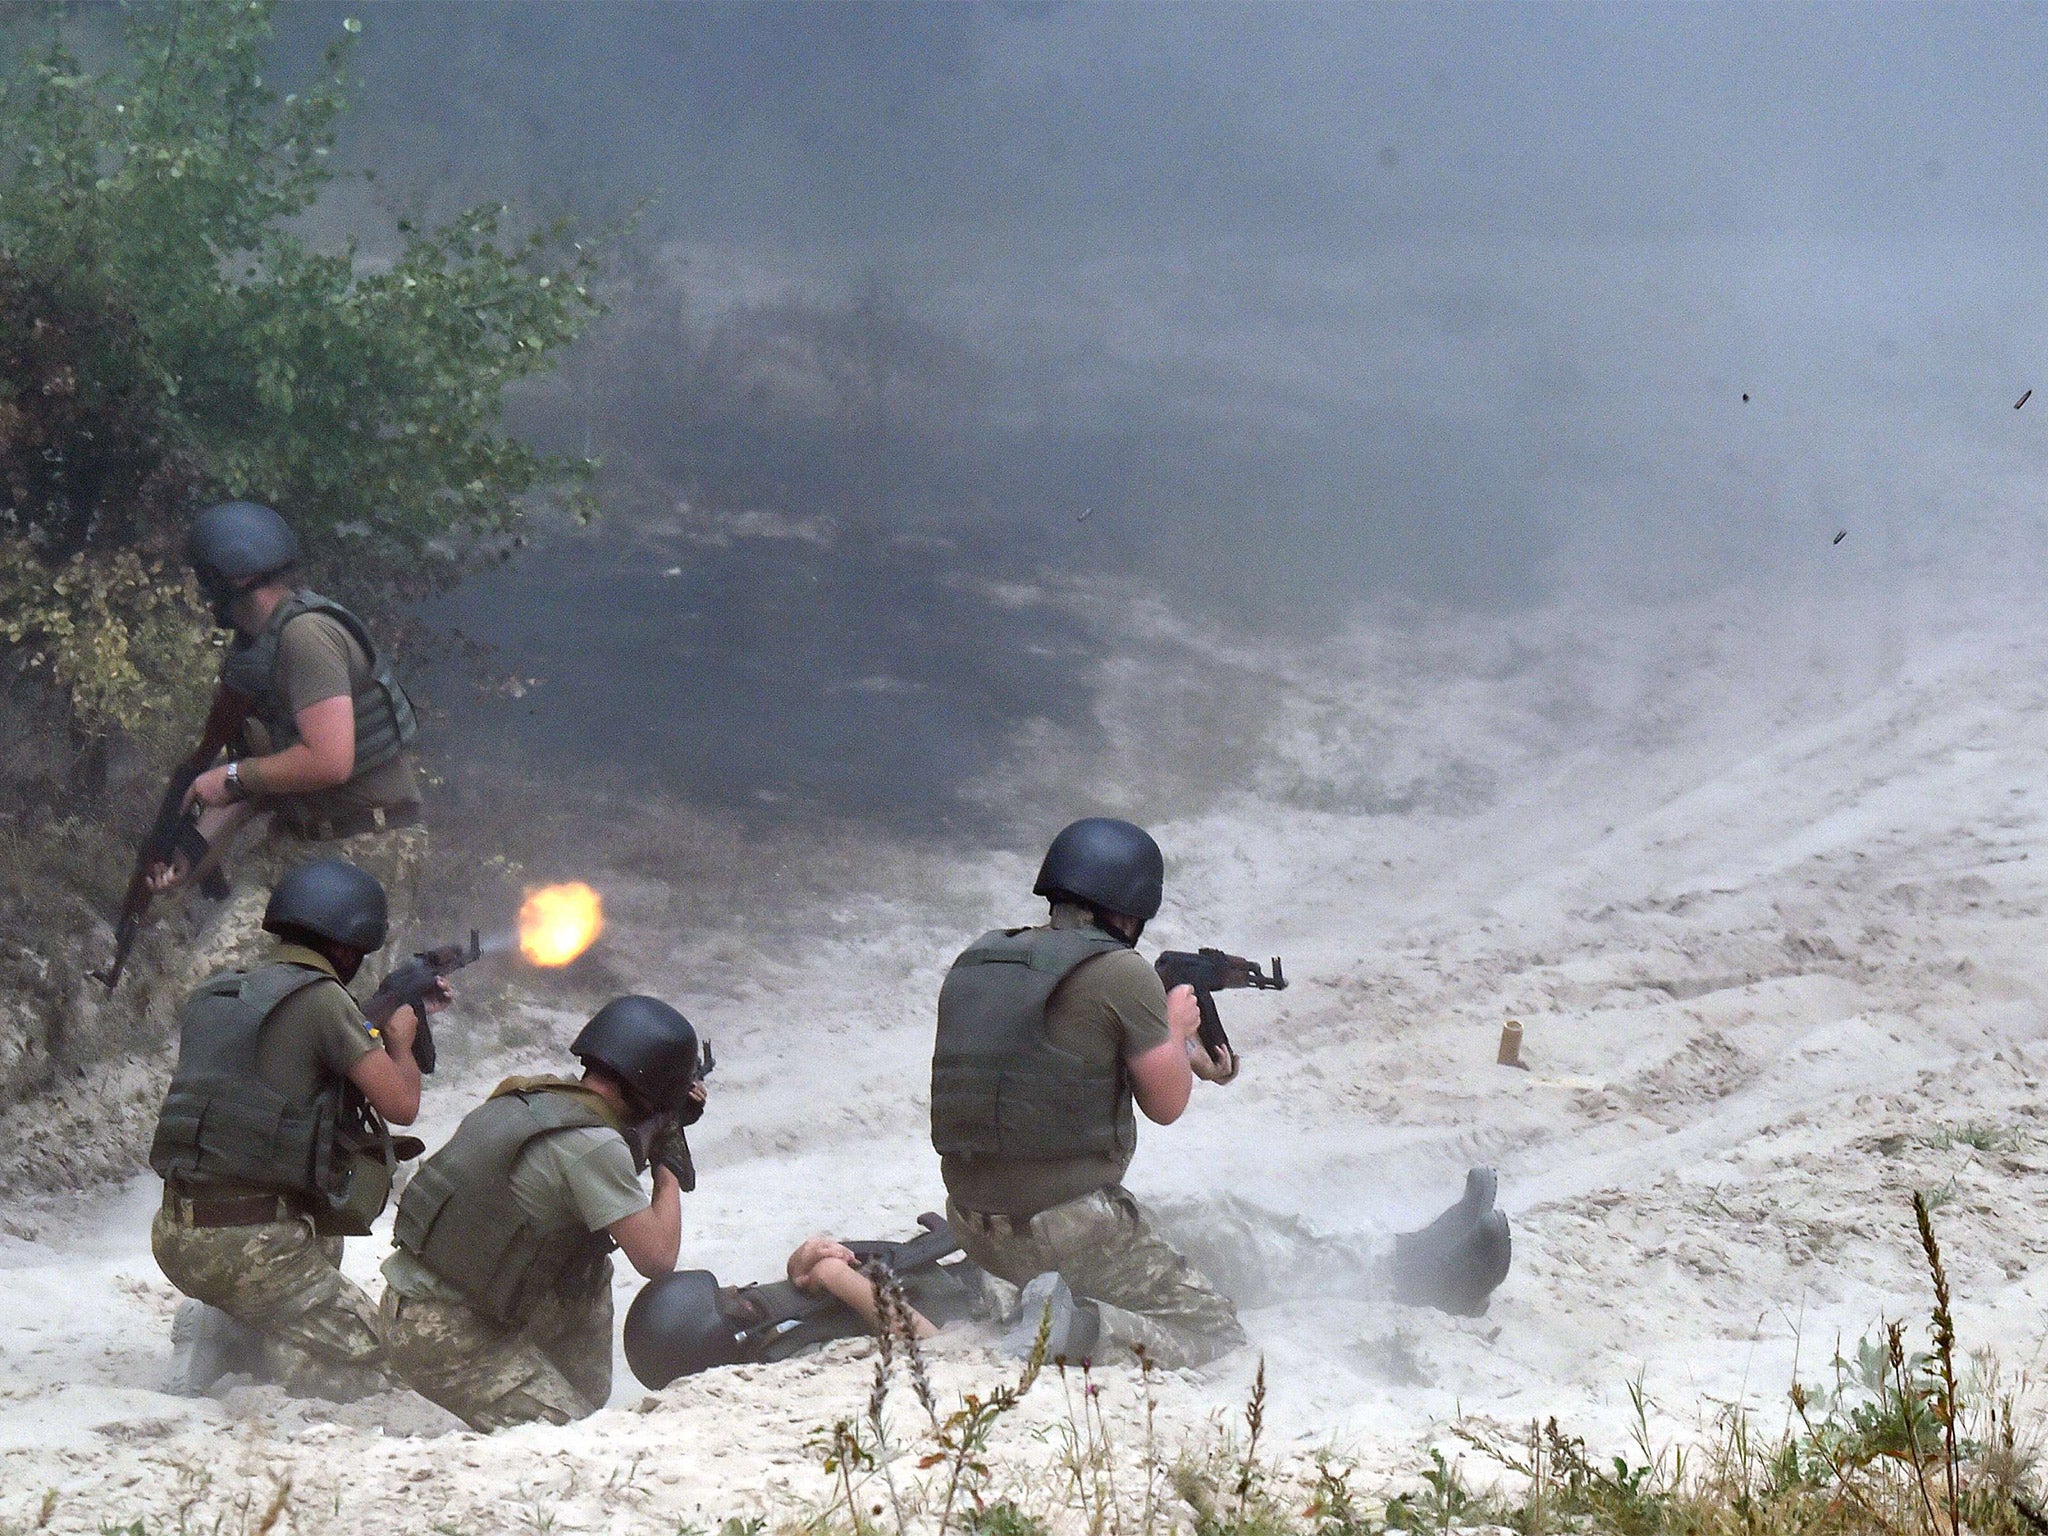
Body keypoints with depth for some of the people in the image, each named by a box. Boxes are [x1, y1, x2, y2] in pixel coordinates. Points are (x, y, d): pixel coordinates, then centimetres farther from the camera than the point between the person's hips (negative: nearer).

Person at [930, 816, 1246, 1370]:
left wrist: (1185, 1056, 29)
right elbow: (1166, 1105, -3)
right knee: (1215, 1332, 3)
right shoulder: (1122, 974, -13)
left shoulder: (974, 964, 7)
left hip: (972, 1226, 8)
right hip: (1066, 1230, -8)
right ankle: (1082, 1326, -21)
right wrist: (1176, 1028, 17)